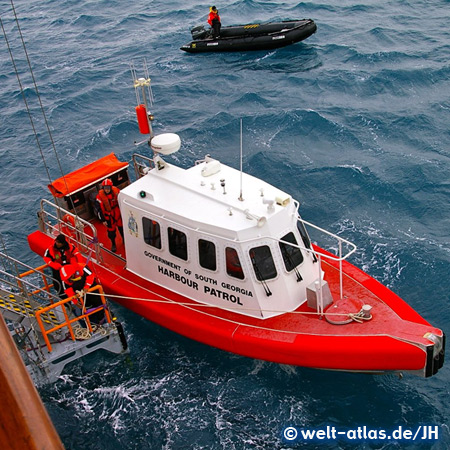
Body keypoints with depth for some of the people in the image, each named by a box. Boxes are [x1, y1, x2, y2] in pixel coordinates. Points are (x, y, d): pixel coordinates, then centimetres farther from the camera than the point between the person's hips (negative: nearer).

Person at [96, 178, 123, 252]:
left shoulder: (116, 191, -16)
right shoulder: (100, 196, -22)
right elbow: (100, 209, -14)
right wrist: (103, 220, -12)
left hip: (118, 214, 2)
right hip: (109, 216, -2)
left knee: (121, 227, 21)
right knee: (111, 231, 11)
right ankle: (113, 244, 36)